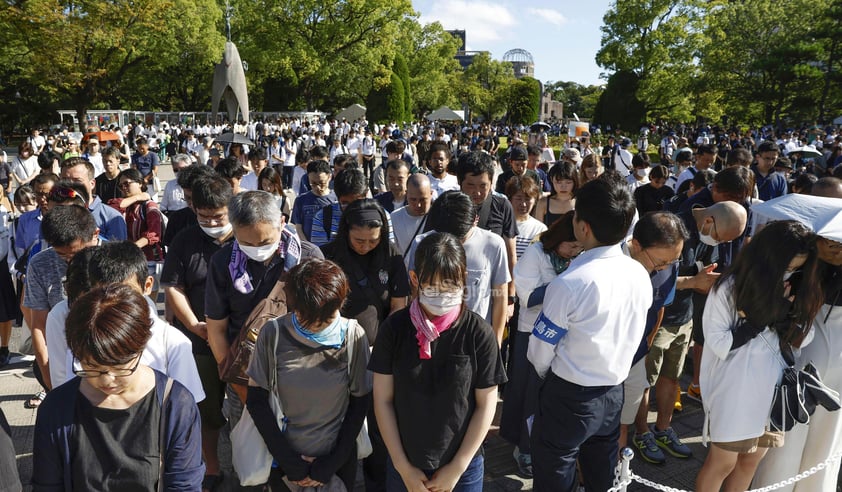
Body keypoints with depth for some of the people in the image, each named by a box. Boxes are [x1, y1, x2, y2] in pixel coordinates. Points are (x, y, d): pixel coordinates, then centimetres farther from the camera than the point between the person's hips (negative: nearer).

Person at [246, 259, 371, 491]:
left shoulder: (353, 336, -16)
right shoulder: (273, 334, -17)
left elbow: (360, 402, -7)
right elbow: (256, 400, -8)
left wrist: (333, 463, -6)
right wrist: (288, 460, -9)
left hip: (337, 457, 0)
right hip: (284, 457, 0)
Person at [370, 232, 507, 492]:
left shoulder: (479, 333, -15)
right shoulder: (394, 328, -12)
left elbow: (486, 404, -8)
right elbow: (383, 400, -6)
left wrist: (457, 468, -6)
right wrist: (403, 466, -5)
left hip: (463, 468, -1)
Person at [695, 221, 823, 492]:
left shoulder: (790, 289, 1)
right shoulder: (730, 287, -16)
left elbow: (802, 338, -1)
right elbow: (720, 345, -18)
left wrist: (783, 315, -19)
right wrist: (764, 316, -21)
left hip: (772, 388, 6)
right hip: (734, 390, -5)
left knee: (752, 460, 18)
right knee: (722, 463, 6)